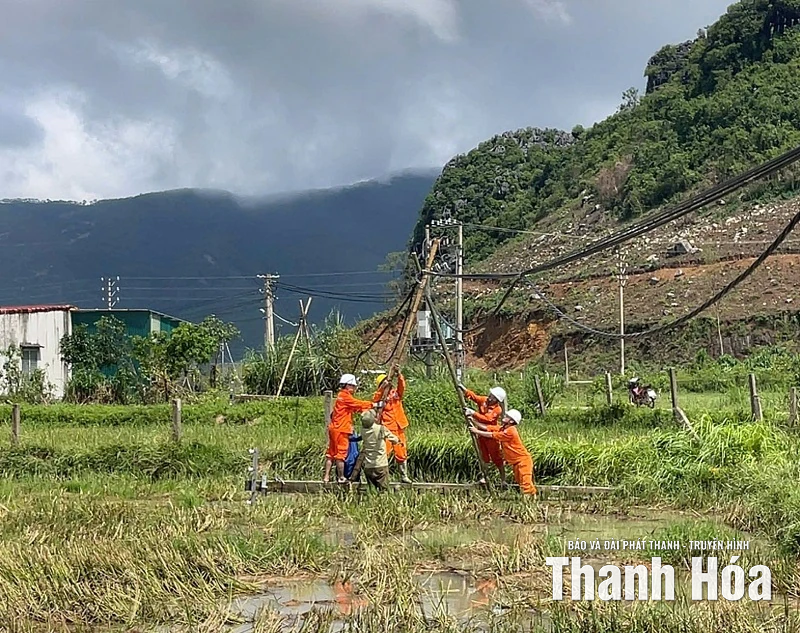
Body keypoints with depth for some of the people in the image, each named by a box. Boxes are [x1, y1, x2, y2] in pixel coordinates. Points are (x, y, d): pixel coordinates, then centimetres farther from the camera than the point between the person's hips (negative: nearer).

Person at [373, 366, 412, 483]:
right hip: (387, 428, -4)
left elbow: (402, 385, -5)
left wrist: (398, 374, -20)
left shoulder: (396, 393, 11)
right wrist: (382, 388, -29)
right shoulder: (380, 396, 2)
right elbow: (375, 400, -19)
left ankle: (404, 476, 18)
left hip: (399, 428, 4)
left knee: (401, 454, 9)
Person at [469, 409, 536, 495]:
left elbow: (491, 435, -19)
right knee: (520, 482, 13)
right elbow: (486, 428, 5)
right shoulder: (503, 428, 6)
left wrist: (477, 431, -11)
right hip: (516, 462, 10)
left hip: (523, 460, -10)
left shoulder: (510, 431, -22)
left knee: (526, 485, -16)